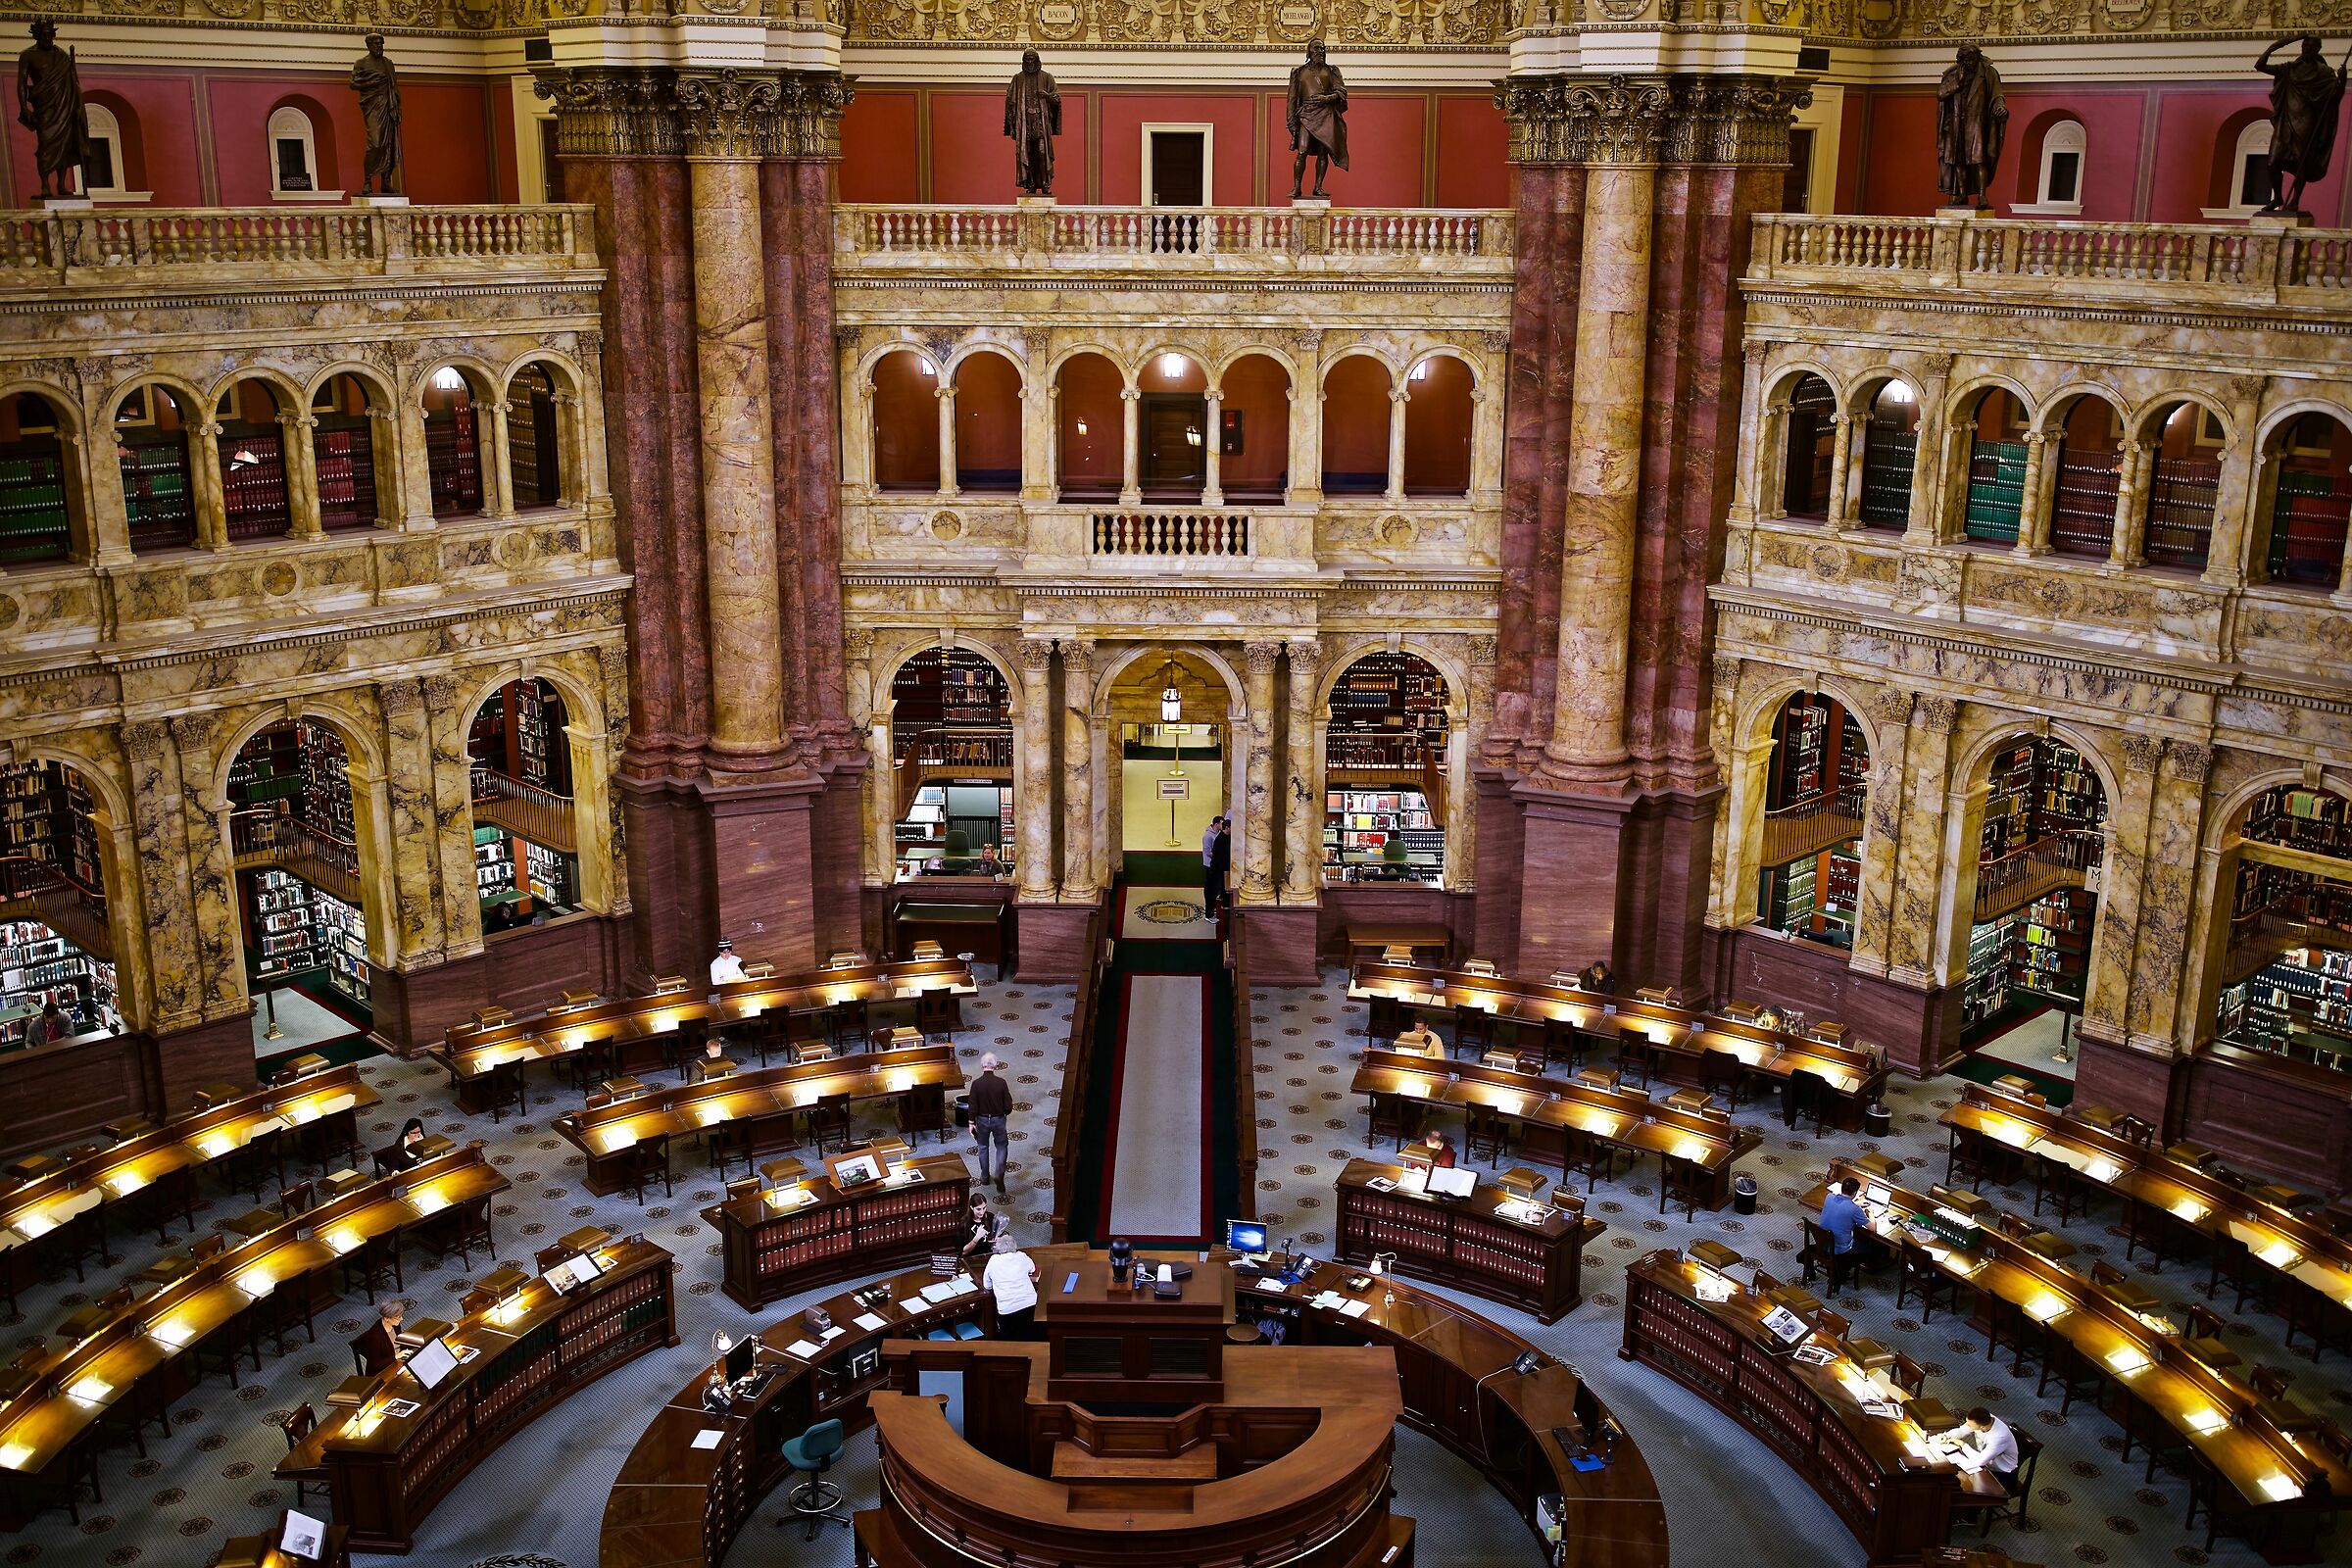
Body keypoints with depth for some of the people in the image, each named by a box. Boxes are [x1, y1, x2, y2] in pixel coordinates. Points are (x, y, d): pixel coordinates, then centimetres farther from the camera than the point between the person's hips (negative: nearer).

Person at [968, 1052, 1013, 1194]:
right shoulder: (1001, 1083, -16)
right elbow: (1008, 1106, -11)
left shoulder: (976, 1084, -16)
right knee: (1002, 1146, 17)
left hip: (982, 1120, 1)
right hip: (998, 1119, -1)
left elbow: (973, 1106, -11)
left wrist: (972, 1123, -1)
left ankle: (985, 1175, 32)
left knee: (983, 1146, 21)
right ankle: (999, 1173, -1)